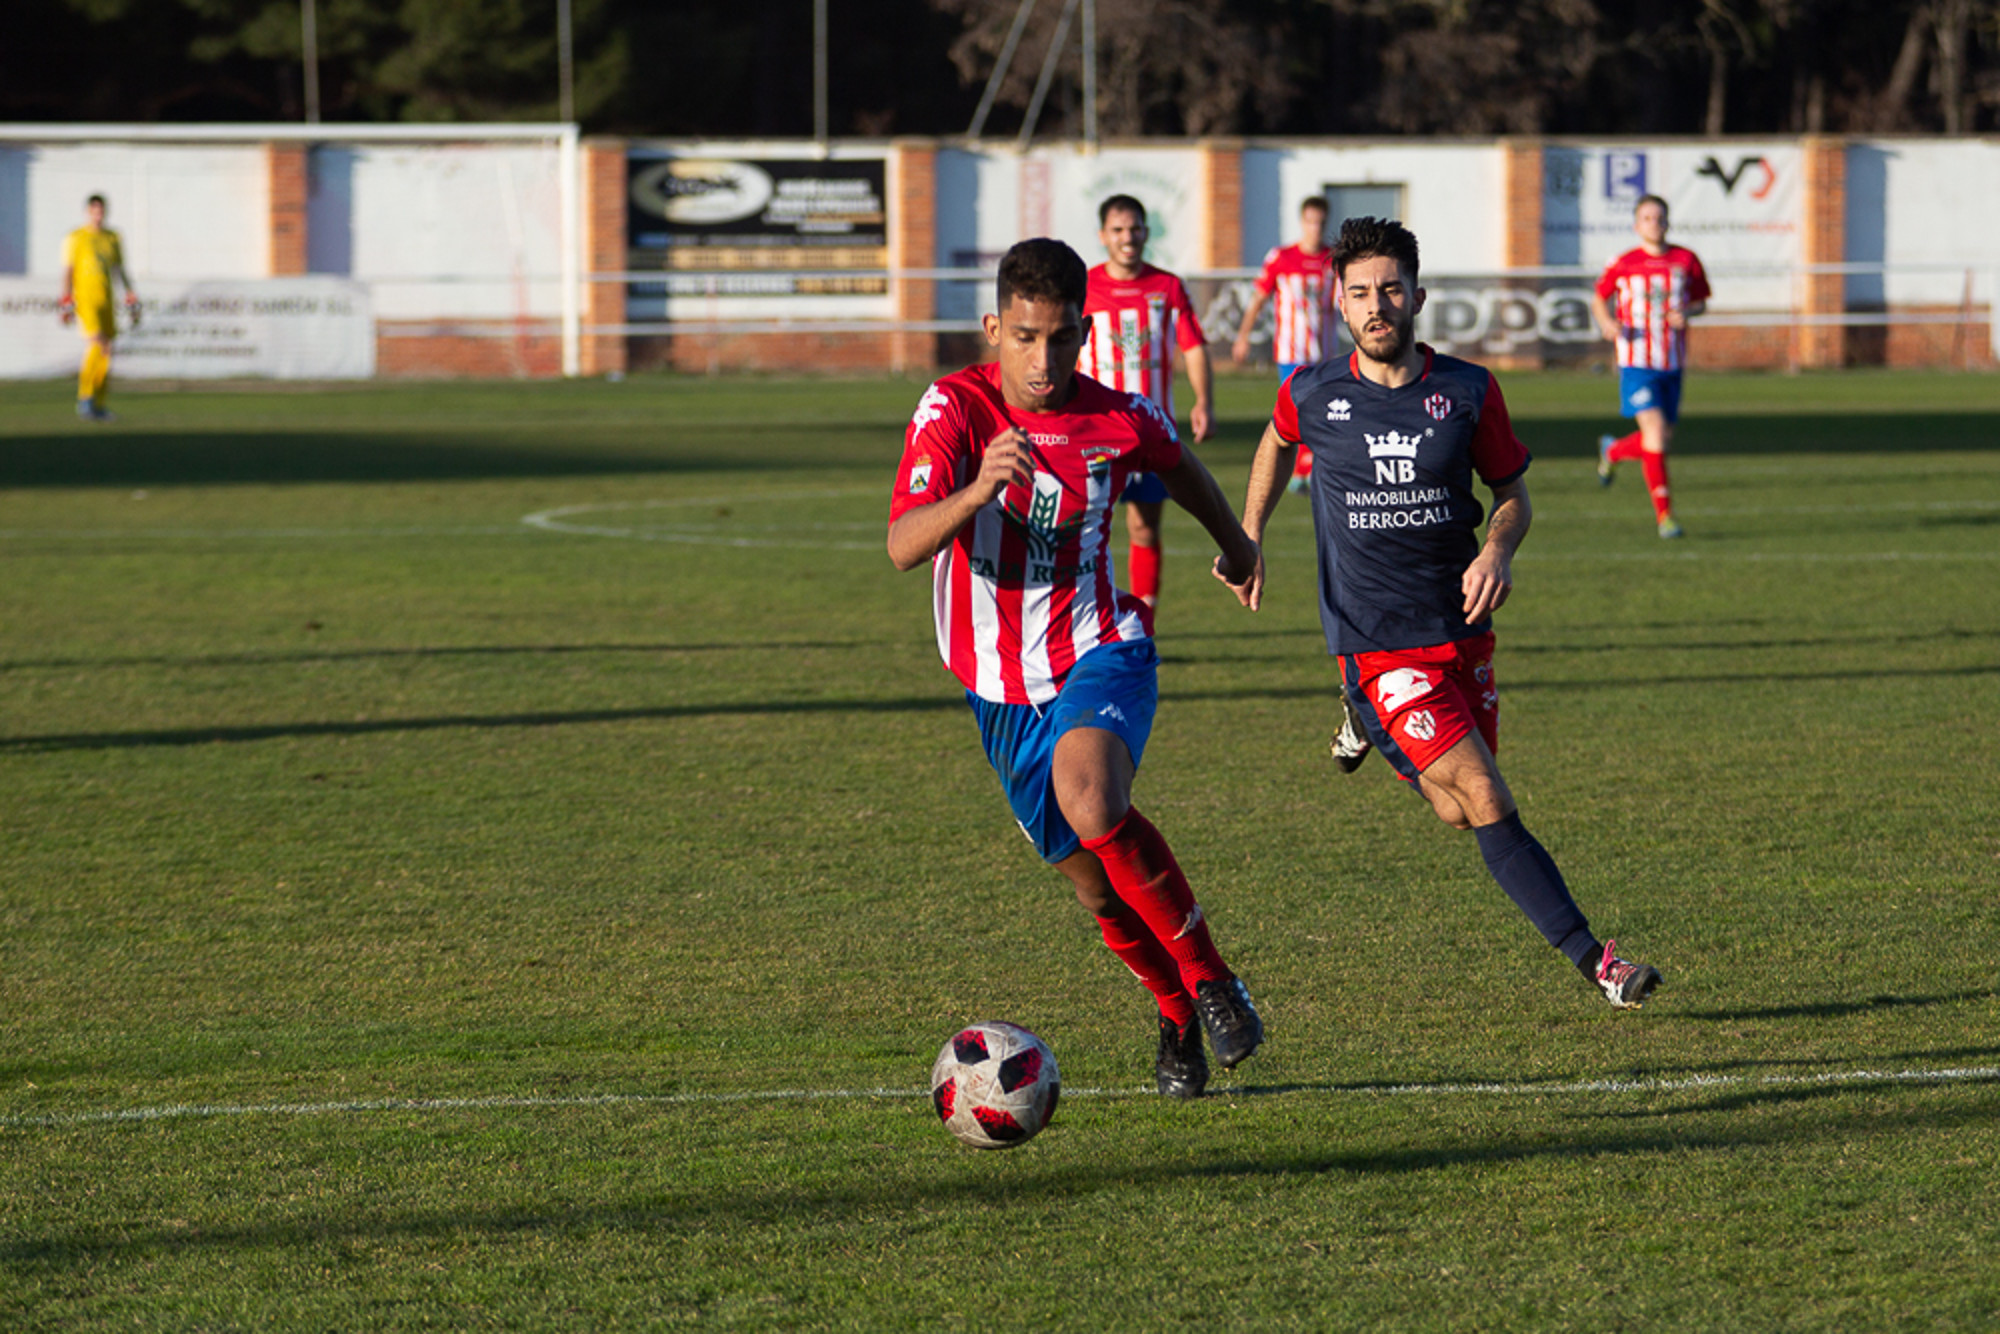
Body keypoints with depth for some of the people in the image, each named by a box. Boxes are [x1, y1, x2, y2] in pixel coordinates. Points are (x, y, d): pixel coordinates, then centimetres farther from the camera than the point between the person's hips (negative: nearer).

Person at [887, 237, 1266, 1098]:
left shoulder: (1120, 421, -10)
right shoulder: (954, 410, -16)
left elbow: (1180, 470, 16)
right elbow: (904, 546, -29)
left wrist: (1235, 544, 33)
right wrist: (976, 490, -48)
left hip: (1100, 656, -2)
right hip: (1004, 690, 2)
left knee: (1090, 802, -32)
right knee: (1096, 882, 10)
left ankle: (1209, 980, -15)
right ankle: (1177, 1013, 37)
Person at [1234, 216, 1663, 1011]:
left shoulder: (1468, 392, -3)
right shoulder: (1311, 396, -4)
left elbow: (1513, 493, 7)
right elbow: (1277, 443, 20)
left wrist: (1498, 550, -14)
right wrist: (1247, 538, 17)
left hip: (1460, 630, 4)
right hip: (1376, 644, -4)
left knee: (1459, 815, 13)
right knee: (1486, 803, -16)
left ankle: (1373, 728, 44)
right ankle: (1591, 959, -16)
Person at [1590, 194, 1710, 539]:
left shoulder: (1686, 261, 3)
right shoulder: (1623, 264, -2)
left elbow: (1701, 301, 13)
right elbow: (1599, 299, 11)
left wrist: (1687, 313, -10)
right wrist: (1607, 323, -10)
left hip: (1672, 364, 4)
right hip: (1636, 361, -4)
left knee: (1662, 441, 9)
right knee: (1655, 430, -17)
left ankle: (1612, 451, 42)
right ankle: (1664, 514, -11)